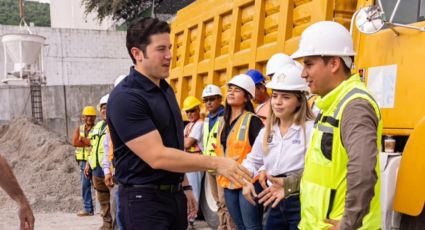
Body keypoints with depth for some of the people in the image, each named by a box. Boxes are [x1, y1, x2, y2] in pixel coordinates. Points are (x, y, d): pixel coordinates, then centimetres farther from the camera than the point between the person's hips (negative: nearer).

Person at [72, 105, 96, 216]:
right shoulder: (79, 129, 13)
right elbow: (75, 143, -2)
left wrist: (83, 140, -9)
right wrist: (90, 143, -9)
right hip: (83, 160, 5)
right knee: (85, 185, 7)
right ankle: (87, 208, 15)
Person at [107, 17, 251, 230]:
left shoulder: (166, 89, 10)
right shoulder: (125, 97, -19)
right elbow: (157, 157, -26)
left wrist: (183, 186, 16)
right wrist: (215, 163, -24)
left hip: (174, 195, 8)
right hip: (144, 199, -8)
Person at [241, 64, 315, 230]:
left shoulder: (311, 129, -12)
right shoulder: (266, 132, 11)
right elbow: (252, 160, 23)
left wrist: (289, 183, -32)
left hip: (301, 204, -7)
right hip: (276, 205, 7)